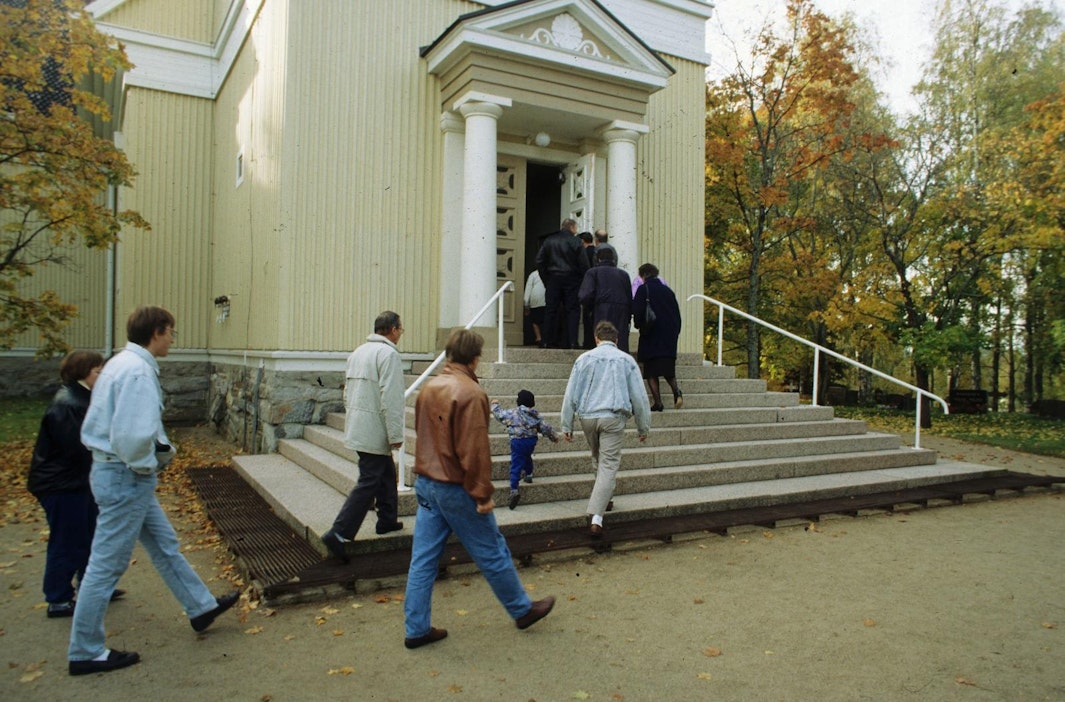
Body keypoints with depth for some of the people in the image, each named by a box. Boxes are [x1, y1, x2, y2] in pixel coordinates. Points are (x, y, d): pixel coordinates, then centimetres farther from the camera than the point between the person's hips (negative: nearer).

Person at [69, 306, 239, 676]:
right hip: (125, 477, -11)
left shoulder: (121, 363, 10)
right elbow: (132, 435, -31)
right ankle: (86, 652, 17)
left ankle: (202, 606, 34)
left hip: (117, 471, 11)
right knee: (107, 565, 3)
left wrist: (161, 447, 5)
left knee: (165, 544, 20)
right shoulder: (138, 371, -21)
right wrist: (147, 465, -11)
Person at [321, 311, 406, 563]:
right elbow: (391, 398, -20)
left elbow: (348, 392, 19)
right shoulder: (388, 354, -15)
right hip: (374, 431, -9)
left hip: (357, 427, 9)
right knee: (368, 483, -5)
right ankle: (338, 534, -8)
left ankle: (387, 519, 32)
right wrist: (396, 435, -17)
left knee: (386, 473, 21)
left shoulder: (358, 352, 14)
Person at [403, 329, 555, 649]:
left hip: (425, 483, 8)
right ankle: (522, 610, 27)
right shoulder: (470, 393, -20)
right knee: (492, 553, 9)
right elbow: (474, 449, -22)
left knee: (423, 559, 11)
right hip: (456, 489, -8)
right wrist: (483, 493, -15)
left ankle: (417, 629, 18)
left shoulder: (429, 387, 6)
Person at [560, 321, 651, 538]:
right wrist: (643, 427, 14)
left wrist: (566, 425, 8)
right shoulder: (626, 360, 6)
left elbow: (571, 394, 5)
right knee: (609, 465, -3)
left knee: (599, 461, 23)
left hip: (587, 416, 3)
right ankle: (596, 517, -13)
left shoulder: (584, 358, 8)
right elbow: (639, 397, 6)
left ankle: (604, 500, 38)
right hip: (613, 418, -2)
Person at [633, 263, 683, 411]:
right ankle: (676, 391, -13)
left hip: (651, 337, -5)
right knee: (668, 369, 13)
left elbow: (637, 311, -12)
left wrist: (639, 326, 6)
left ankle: (658, 403, -6)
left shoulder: (643, 289, -4)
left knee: (651, 372, 1)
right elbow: (677, 314, 13)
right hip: (670, 337, 5)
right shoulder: (668, 290, 12)